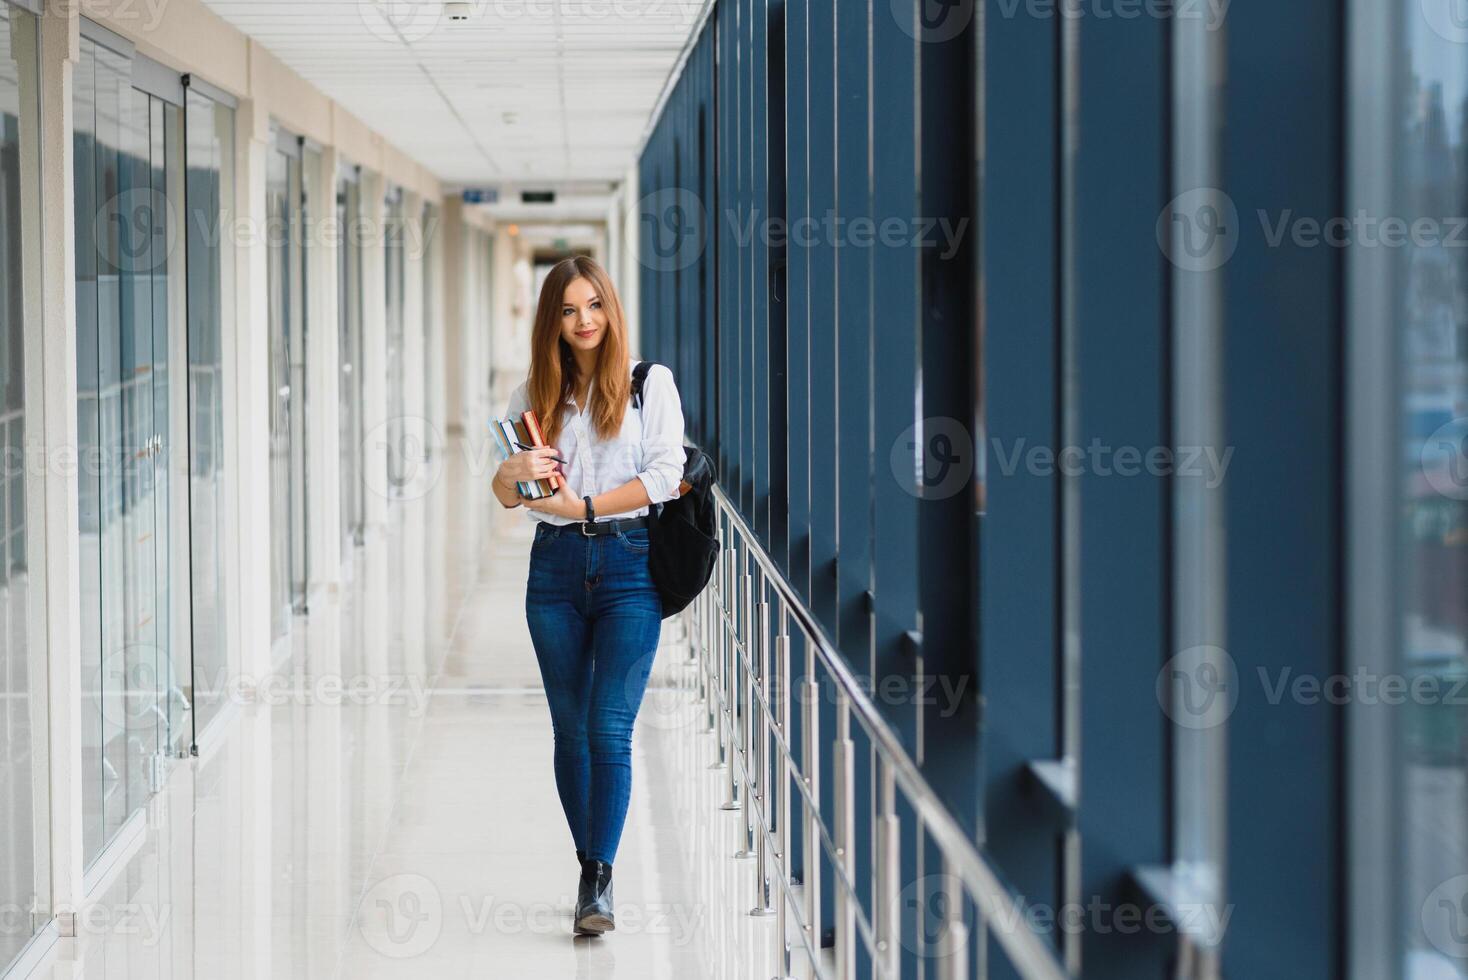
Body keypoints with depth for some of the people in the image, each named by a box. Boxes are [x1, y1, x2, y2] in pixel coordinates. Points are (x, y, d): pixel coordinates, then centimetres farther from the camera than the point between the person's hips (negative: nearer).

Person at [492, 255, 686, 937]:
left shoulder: (651, 383, 3)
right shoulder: (535, 393, 12)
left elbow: (664, 476, -6)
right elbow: (506, 496, 11)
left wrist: (583, 505, -13)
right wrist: (511, 474, -13)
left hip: (630, 563, -3)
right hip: (556, 566, 3)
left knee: (610, 728, -11)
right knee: (571, 729, 7)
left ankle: (598, 883, -10)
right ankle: (591, 870, 18)